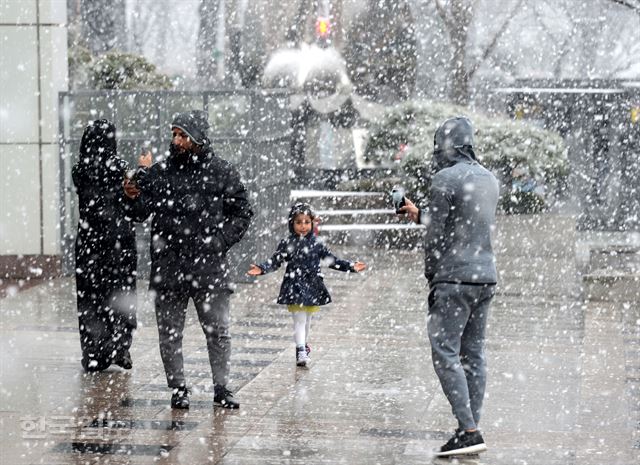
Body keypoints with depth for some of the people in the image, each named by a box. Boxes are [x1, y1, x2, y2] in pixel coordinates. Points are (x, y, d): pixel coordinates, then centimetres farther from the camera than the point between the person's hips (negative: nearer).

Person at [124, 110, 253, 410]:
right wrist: (134, 196, -8)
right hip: (168, 268, 2)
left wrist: (220, 241, -7)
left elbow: (241, 213, 5)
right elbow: (145, 209, 13)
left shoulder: (222, 172, 2)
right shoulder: (160, 172, 6)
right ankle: (178, 389, 18)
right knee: (170, 334, 6)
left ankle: (221, 389, 16)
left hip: (209, 269, -1)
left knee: (218, 332, 4)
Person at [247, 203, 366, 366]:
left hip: (313, 287, 3)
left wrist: (352, 267, 6)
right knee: (299, 319, -11)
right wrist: (261, 269, -19)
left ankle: (304, 345, 35)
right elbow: (275, 261, -3)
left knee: (307, 320, 17)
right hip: (294, 287, -3)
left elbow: (332, 261, 9)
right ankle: (301, 351, -14)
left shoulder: (316, 245, 3)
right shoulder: (287, 244, -4)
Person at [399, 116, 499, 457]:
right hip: (486, 277, 8)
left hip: (454, 278, -8)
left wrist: (431, 277, 2)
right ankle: (471, 430, 12)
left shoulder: (445, 179, -11)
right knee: (473, 355, 10)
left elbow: (437, 234, -11)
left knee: (446, 353, -6)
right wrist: (419, 215, 35)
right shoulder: (488, 179, 13)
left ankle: (468, 431, -13)